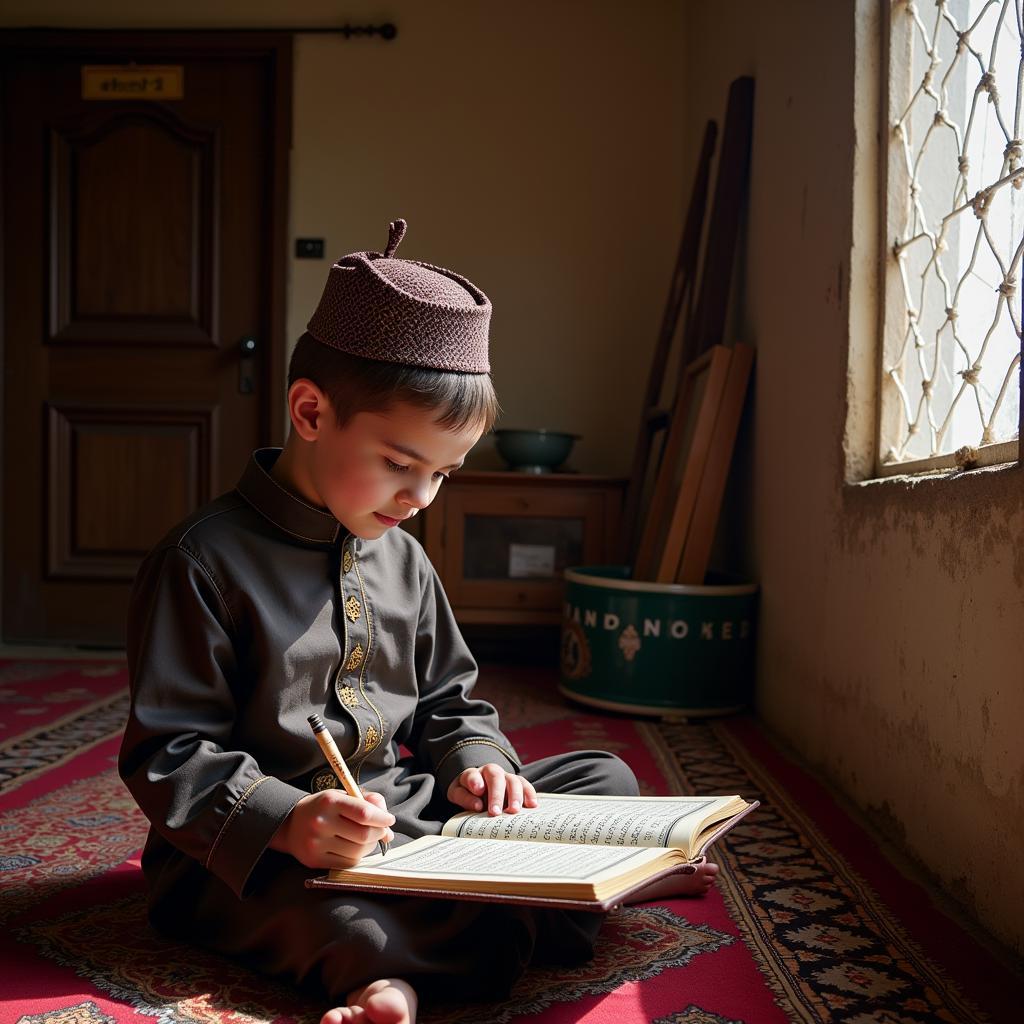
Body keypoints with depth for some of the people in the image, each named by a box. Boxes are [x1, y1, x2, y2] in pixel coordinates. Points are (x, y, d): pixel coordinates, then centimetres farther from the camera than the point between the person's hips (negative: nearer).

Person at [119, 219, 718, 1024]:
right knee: (353, 932, -39)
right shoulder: (205, 561, -12)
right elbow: (168, 755, -13)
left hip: (409, 814, 7)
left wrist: (473, 761, -3)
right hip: (255, 856, -7)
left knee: (607, 778, 1)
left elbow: (447, 700, 19)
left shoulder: (403, 559, 10)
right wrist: (284, 820, -29)